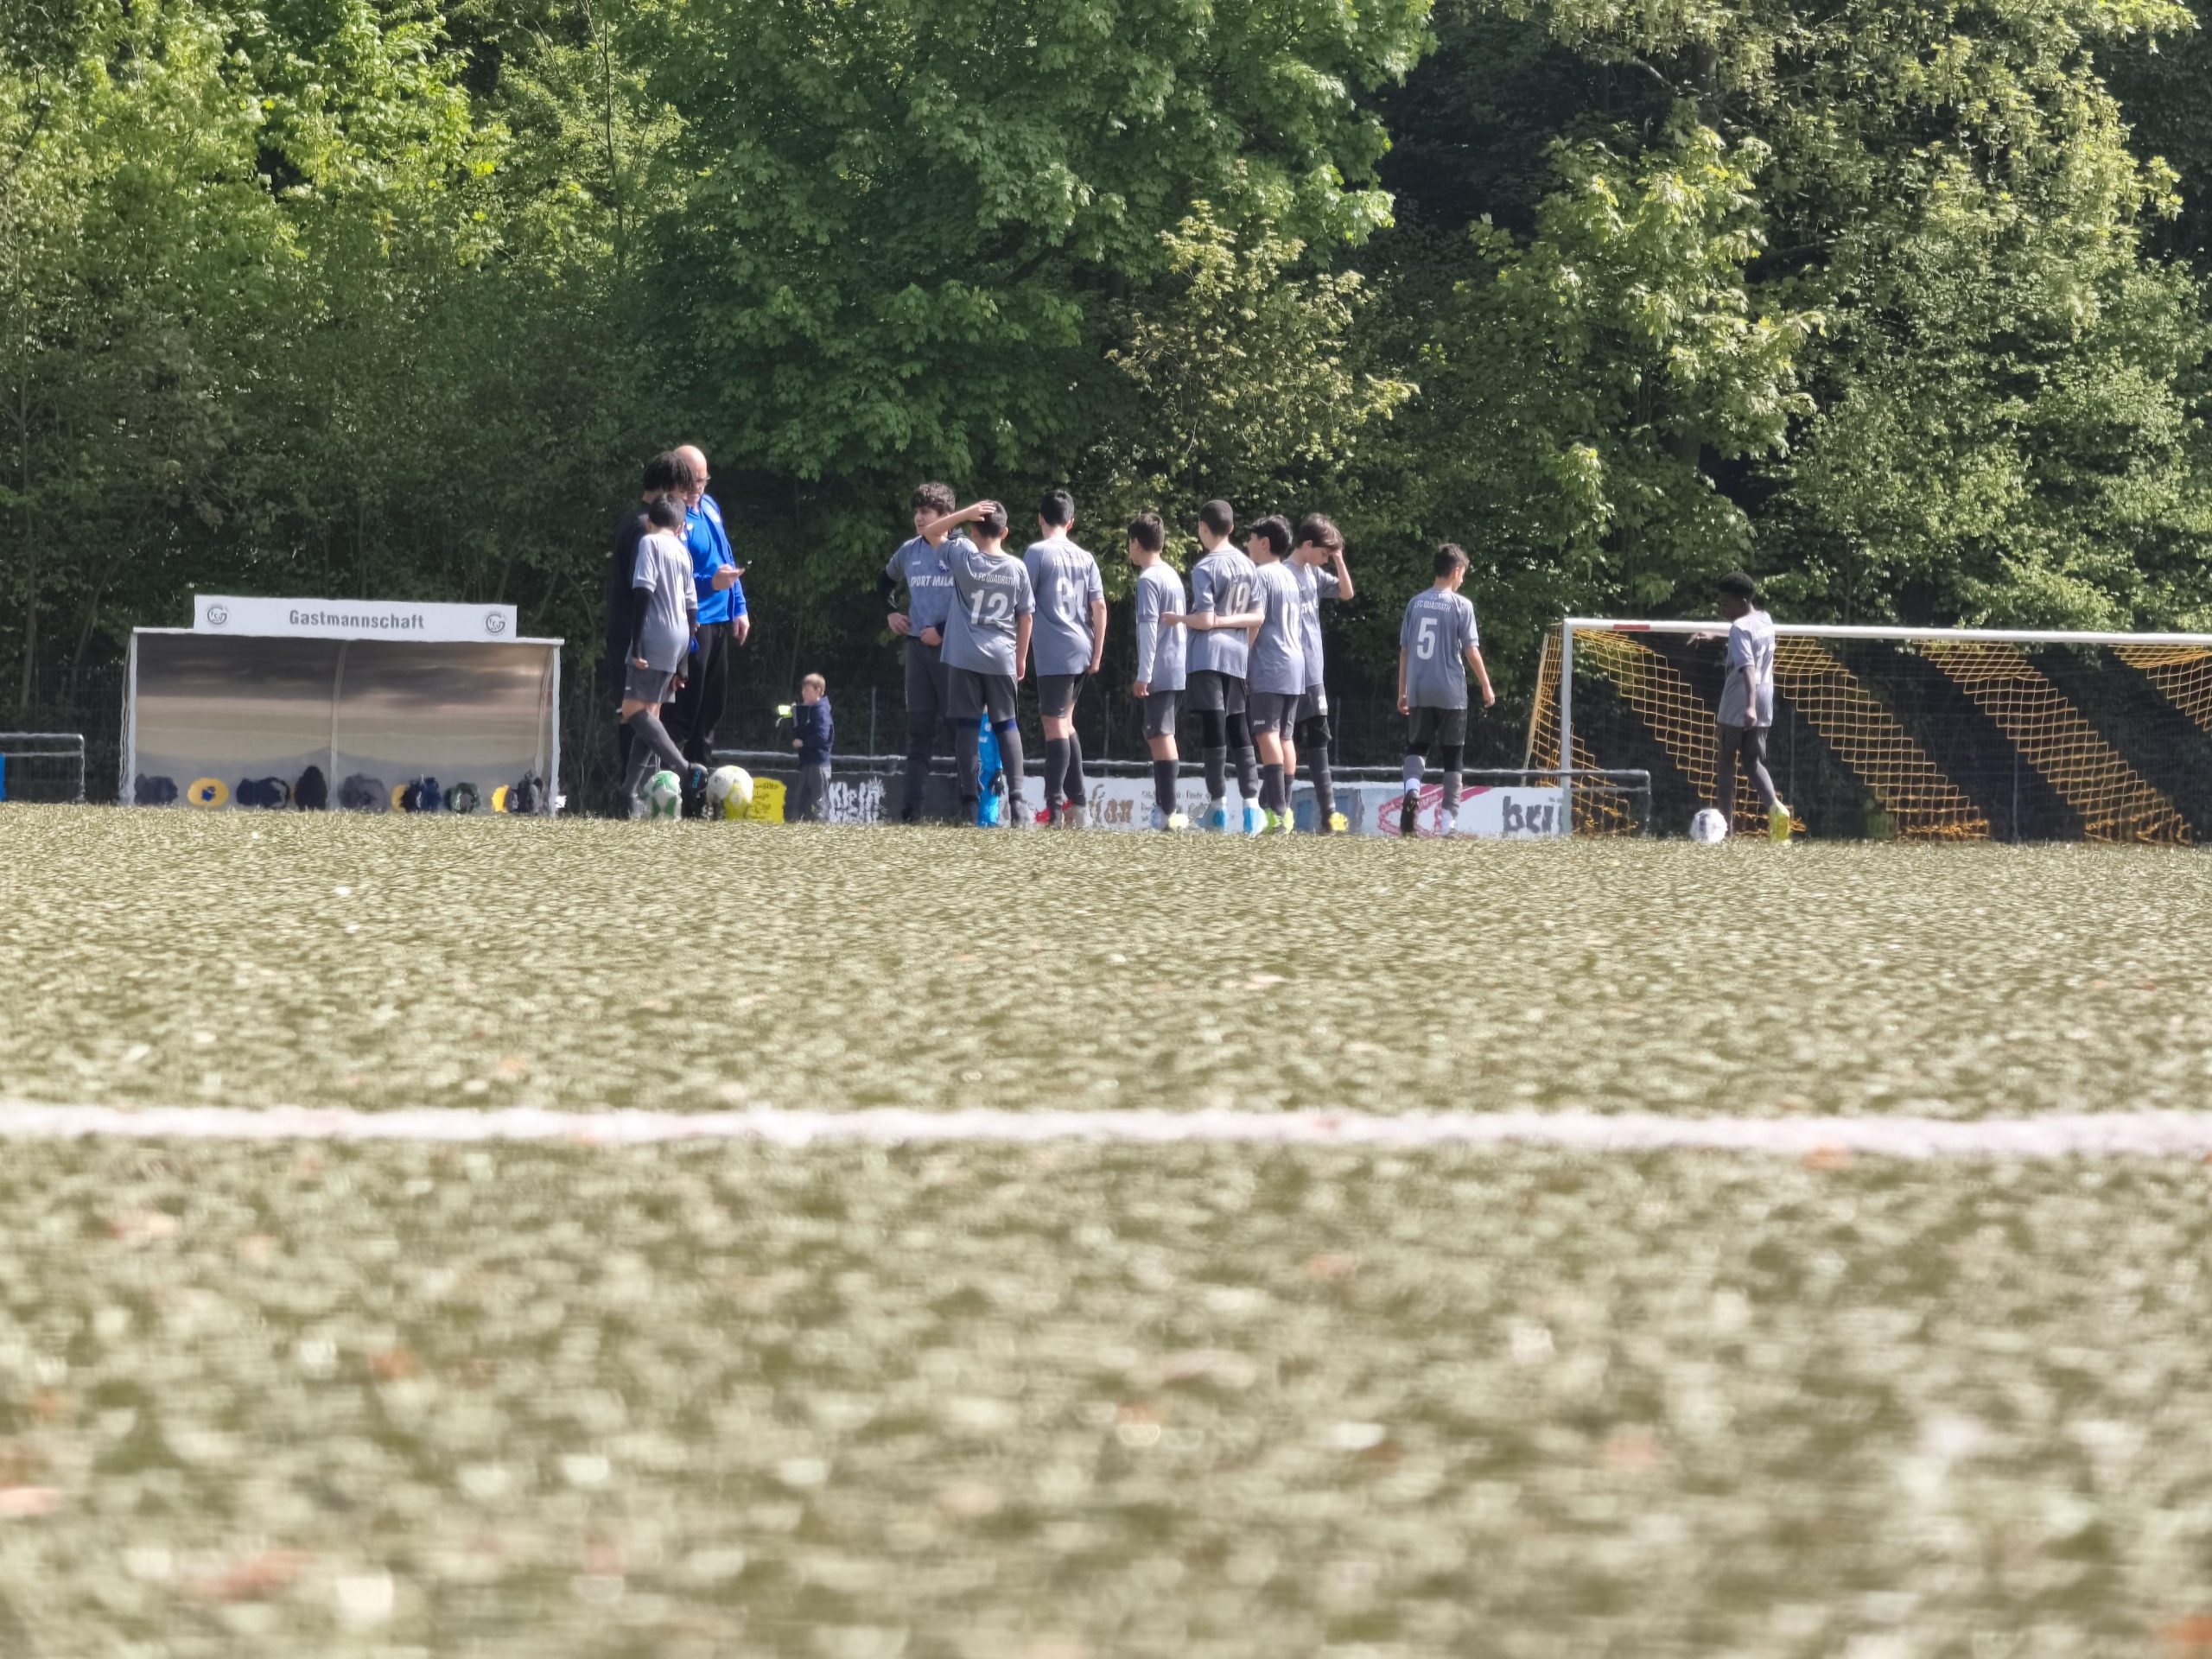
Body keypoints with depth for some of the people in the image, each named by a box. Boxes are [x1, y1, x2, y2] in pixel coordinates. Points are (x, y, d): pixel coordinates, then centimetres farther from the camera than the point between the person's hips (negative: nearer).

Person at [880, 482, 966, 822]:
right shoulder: (909, 551, 11)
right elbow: (885, 581, 32)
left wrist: (943, 630, -15)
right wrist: (890, 612, 15)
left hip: (952, 647, -6)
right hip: (917, 644, 6)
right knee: (919, 727, 5)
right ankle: (910, 807, 3)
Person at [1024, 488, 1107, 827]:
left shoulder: (1038, 552, -5)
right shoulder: (1085, 558, 11)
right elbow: (1099, 607, 8)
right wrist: (1097, 654, 12)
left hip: (1054, 654, -6)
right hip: (1082, 652, 6)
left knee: (1055, 725, -7)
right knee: (1065, 723, 17)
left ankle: (1055, 807, -12)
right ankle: (1076, 802, 16)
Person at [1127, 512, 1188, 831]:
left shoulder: (1148, 579, -10)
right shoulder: (1172, 575, 16)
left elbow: (1149, 628, -16)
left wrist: (1143, 675, -15)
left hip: (1160, 673, -9)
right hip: (1178, 670, 9)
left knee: (1161, 736, -10)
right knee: (1158, 736, 16)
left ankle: (1168, 813, -14)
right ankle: (1162, 805, 21)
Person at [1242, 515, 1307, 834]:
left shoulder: (1260, 575, -7)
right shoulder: (1291, 577, 19)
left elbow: (1255, 621, -13)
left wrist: (1240, 661, -8)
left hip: (1268, 671, -9)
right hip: (1295, 668, 9)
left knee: (1267, 737, -14)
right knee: (1282, 739, 12)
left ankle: (1276, 812, -23)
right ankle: (1283, 808, 12)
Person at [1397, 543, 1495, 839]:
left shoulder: (1415, 603, 5)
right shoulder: (1461, 605, -6)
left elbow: (1404, 651, 8)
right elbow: (1471, 650, -7)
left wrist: (1402, 692, 15)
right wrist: (1486, 686, 5)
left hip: (1419, 692, 3)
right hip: (1450, 692, -3)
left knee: (1416, 747, 16)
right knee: (1452, 756, 7)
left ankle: (1412, 790, -14)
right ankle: (1449, 820, 6)